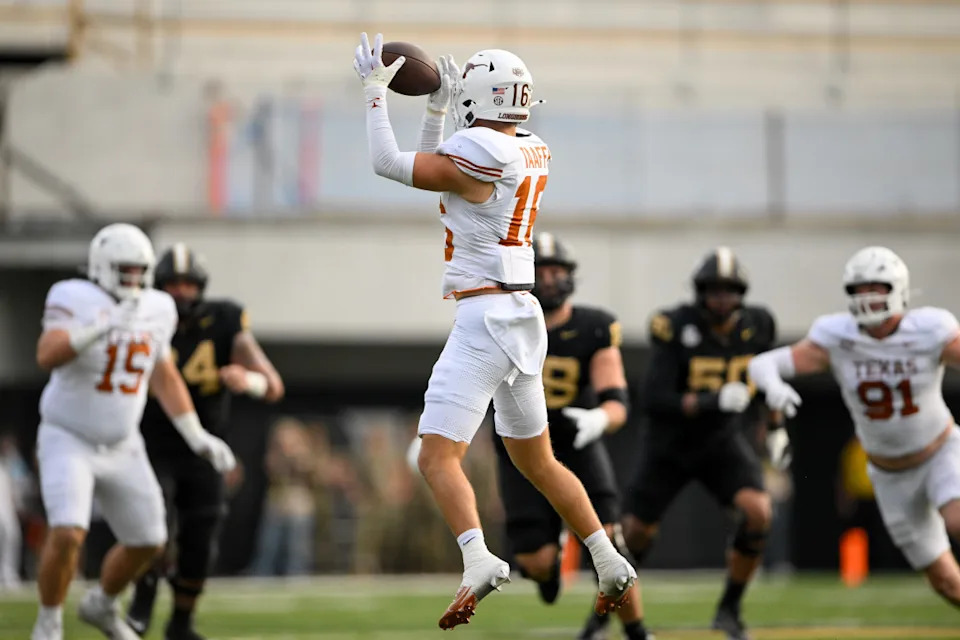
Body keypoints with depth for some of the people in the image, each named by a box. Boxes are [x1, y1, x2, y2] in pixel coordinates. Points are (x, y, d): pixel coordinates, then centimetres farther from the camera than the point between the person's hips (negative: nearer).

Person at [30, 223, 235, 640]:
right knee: (68, 534, -23)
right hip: (68, 439, -6)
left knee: (147, 542, 9)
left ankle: (101, 606, 36)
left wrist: (198, 438, 5)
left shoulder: (155, 311, -1)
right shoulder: (76, 301, -18)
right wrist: (103, 328, -46)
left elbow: (165, 379, 11)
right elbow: (47, 356, -35)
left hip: (120, 447, 6)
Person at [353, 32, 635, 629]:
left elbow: (391, 164, -7)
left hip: (485, 318, -9)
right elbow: (434, 175, 23)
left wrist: (376, 92, 2)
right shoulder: (533, 154, 10)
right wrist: (437, 108, 23)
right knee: (537, 461, 21)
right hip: (524, 315, 9)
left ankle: (479, 558, -32)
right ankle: (612, 565, 22)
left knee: (439, 455, -12)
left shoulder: (479, 153, -16)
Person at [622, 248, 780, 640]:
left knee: (757, 511, -23)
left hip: (724, 440, 2)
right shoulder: (676, 328, -24)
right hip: (669, 445, -2)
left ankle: (729, 609, -6)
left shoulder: (757, 326, -10)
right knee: (637, 534, 6)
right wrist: (713, 401, -40)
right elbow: (654, 400, -30)